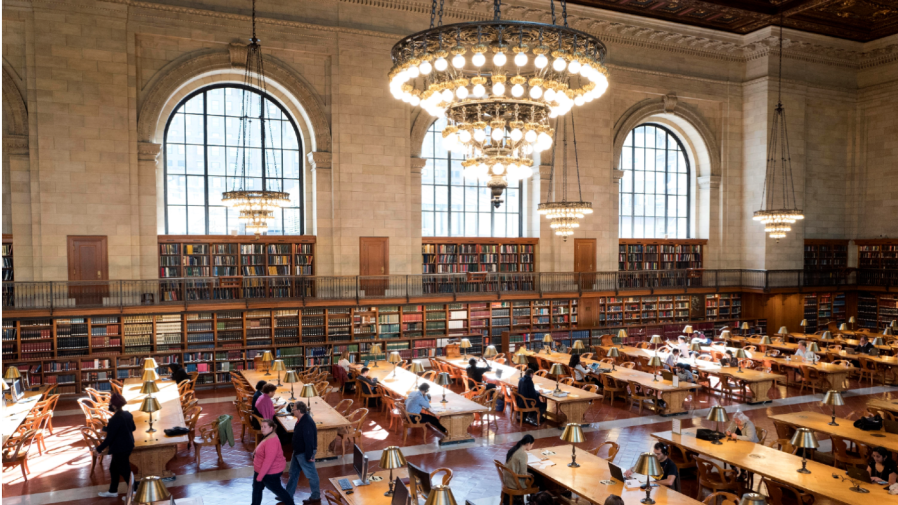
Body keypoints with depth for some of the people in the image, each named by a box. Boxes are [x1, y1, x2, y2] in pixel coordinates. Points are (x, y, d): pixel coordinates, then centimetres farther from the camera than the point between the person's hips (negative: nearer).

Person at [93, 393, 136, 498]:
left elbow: (109, 438, -23)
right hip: (128, 446, 9)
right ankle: (112, 491, 36)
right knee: (114, 468, 23)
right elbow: (133, 428, 15)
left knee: (124, 471, 5)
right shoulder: (128, 415, -1)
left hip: (120, 449, -9)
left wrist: (98, 449, -13)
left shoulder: (115, 419, -26)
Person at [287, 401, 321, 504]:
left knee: (311, 475, 6)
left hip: (304, 453, -10)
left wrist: (309, 456, -24)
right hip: (298, 451, 10)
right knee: (293, 472, 21)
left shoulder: (307, 423, -31)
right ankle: (288, 495, 36)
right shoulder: (301, 419, 0)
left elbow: (309, 440, -29)